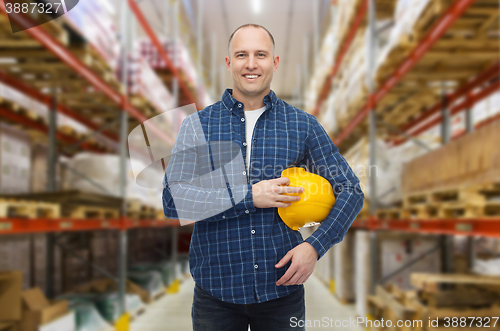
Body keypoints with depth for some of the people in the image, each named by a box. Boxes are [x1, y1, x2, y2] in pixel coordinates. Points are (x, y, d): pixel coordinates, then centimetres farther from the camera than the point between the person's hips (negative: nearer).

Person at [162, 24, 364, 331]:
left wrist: (316, 246, -9)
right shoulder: (198, 124, 1)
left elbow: (350, 191, 5)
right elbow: (173, 199, -9)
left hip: (283, 288, 1)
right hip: (216, 292, 0)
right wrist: (250, 196, -16)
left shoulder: (303, 124, 3)